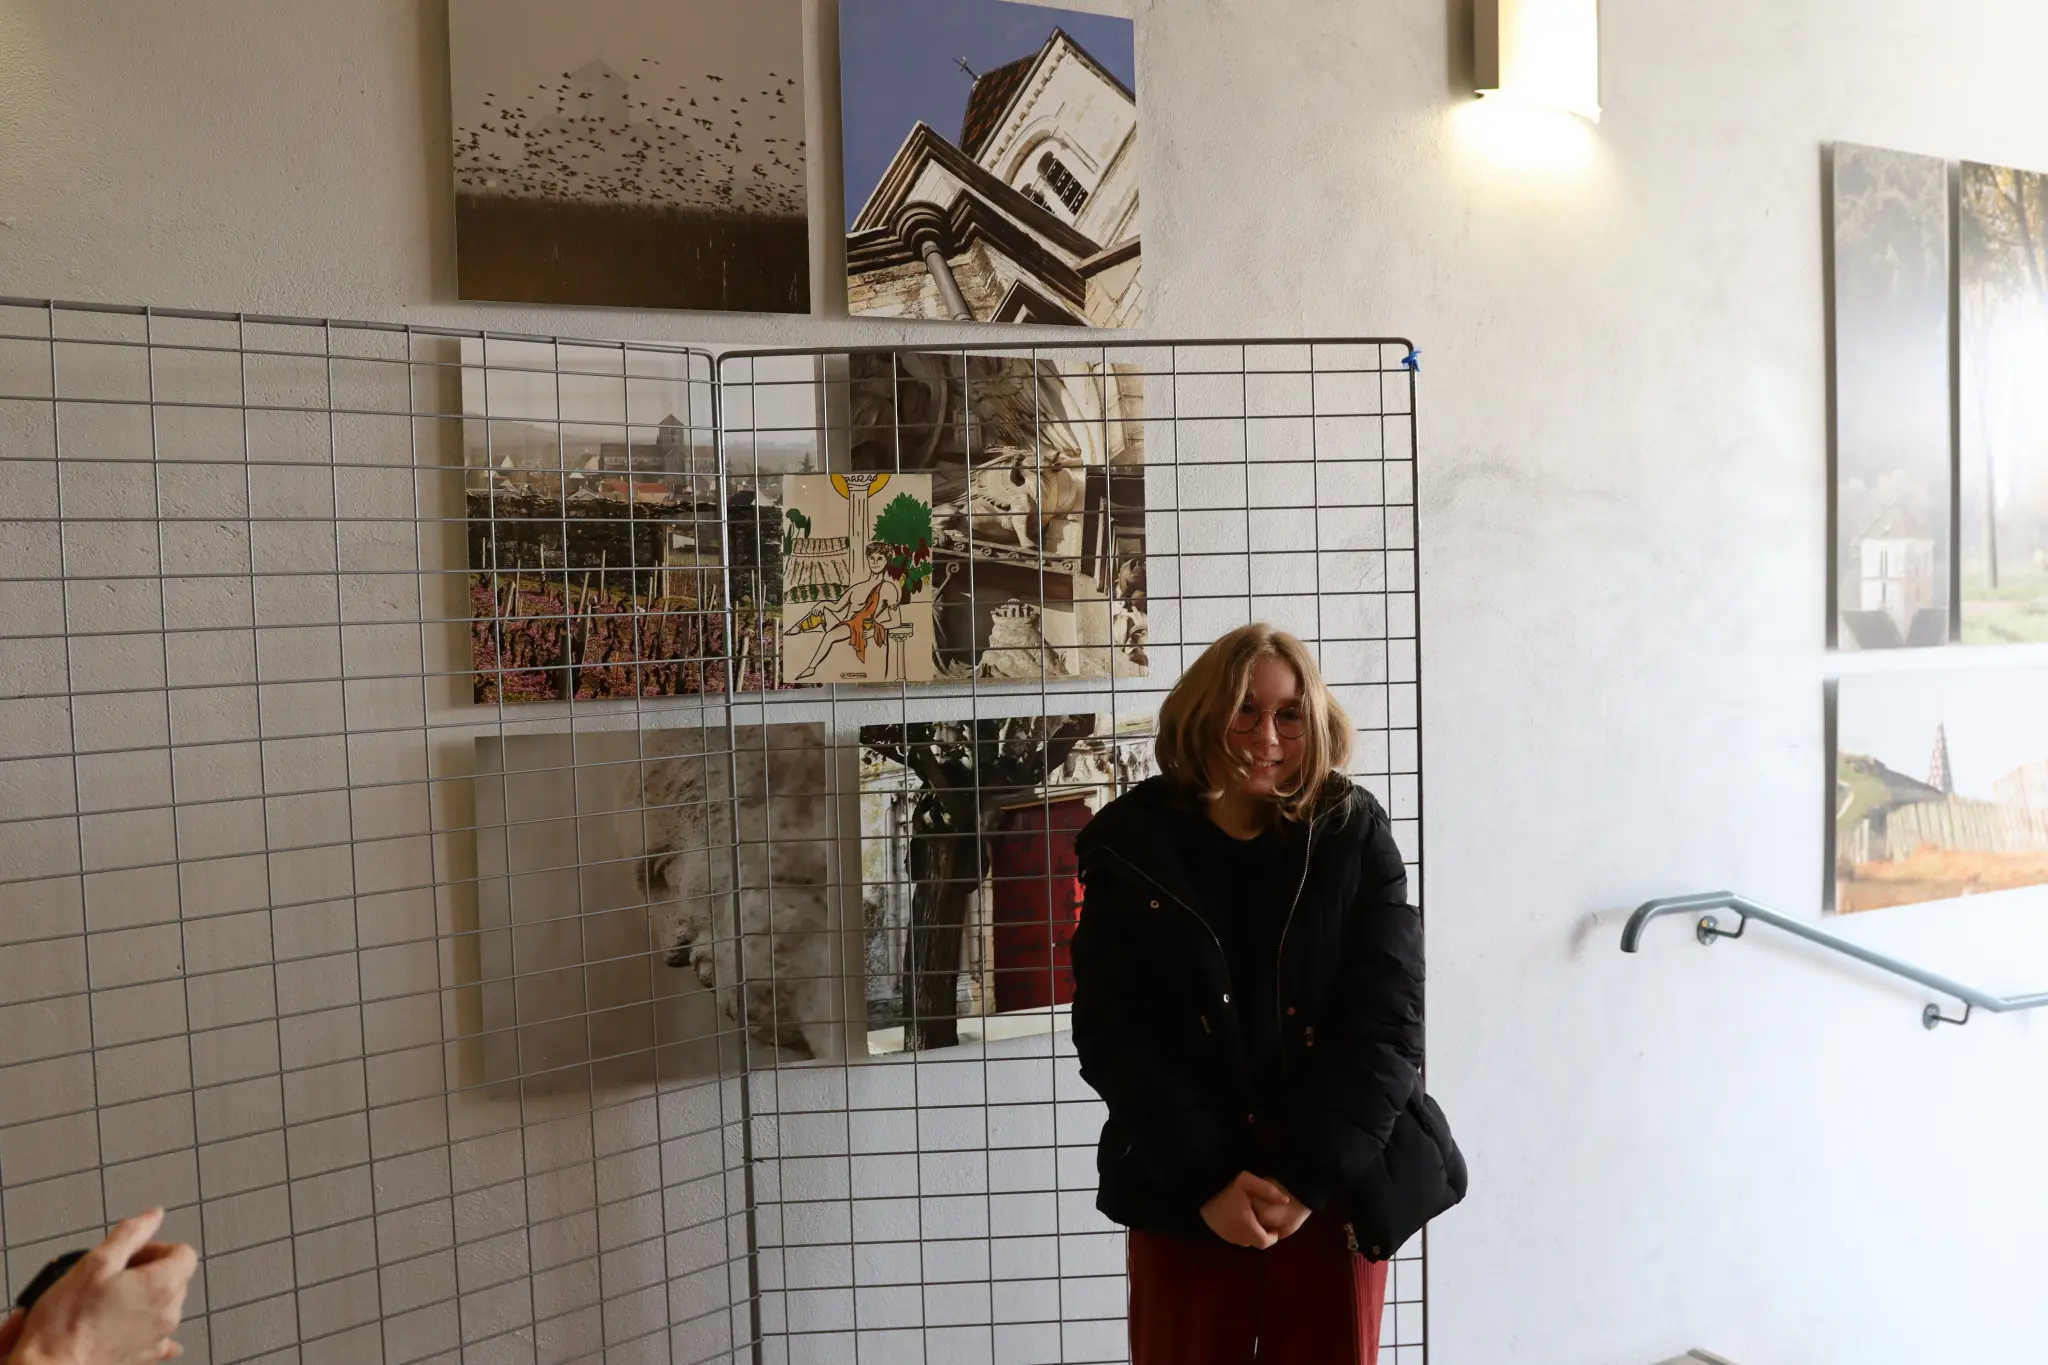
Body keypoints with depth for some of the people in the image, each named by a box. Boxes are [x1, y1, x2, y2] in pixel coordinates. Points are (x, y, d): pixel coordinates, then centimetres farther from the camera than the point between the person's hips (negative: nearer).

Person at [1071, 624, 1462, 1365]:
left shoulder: (1354, 835, -3)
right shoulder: (1131, 846, -4)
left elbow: (1386, 1023, -7)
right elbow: (1109, 1032, -5)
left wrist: (1309, 1176, -14)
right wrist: (1208, 1178, -12)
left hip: (1337, 1185, 0)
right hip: (1183, 1194, 0)